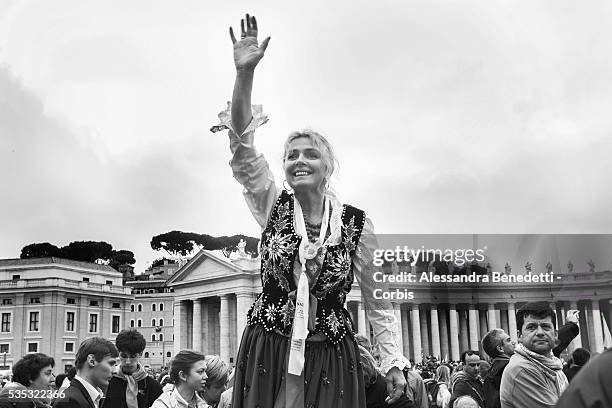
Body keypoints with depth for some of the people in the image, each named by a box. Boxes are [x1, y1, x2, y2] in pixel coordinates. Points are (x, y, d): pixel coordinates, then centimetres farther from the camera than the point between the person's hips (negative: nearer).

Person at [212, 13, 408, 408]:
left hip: (331, 359, -1)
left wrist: (394, 362, 0)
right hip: (267, 352, 1)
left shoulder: (357, 223, -3)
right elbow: (242, 146, -14)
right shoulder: (274, 206, -1)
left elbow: (378, 299, 4)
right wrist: (245, 72, -26)